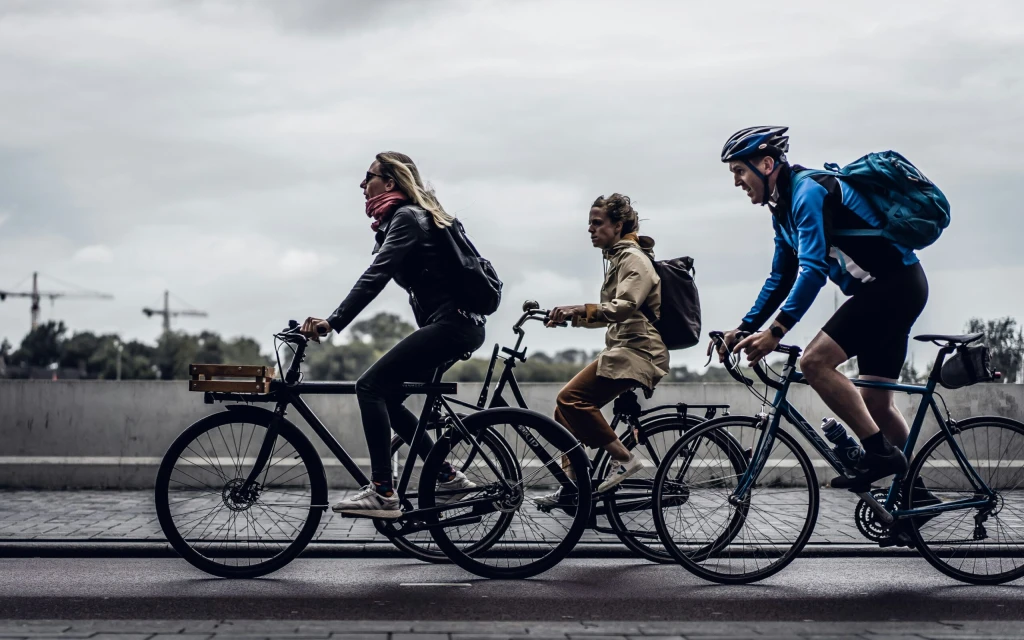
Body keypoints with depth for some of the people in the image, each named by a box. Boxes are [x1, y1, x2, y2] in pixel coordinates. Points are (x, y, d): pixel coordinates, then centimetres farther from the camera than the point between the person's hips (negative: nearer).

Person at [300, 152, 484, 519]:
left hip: (451, 324, -10)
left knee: (370, 386, -15)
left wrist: (332, 323, -27)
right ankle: (448, 476, 14)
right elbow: (378, 276, 23)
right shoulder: (408, 217, 20)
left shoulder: (406, 217, -11)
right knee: (384, 395, 11)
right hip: (455, 324, 10)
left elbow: (375, 277, -22)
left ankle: (383, 494, -19)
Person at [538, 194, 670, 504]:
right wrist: (570, 317, 10)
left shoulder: (634, 258, -9)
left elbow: (625, 306, -25)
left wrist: (581, 309, -37)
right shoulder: (617, 258, 22)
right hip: (622, 349, 10)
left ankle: (623, 458, -18)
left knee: (571, 398, -23)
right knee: (565, 411, 3)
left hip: (636, 351, -10)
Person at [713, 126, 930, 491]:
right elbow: (780, 280, 20)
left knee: (815, 362, -19)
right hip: (890, 289, 10)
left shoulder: (809, 191, -16)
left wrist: (777, 331, -31)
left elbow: (814, 268, -26)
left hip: (895, 284, -10)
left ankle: (879, 453, -15)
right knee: (874, 402, 12)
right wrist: (744, 329, 13)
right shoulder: (784, 209, 14)